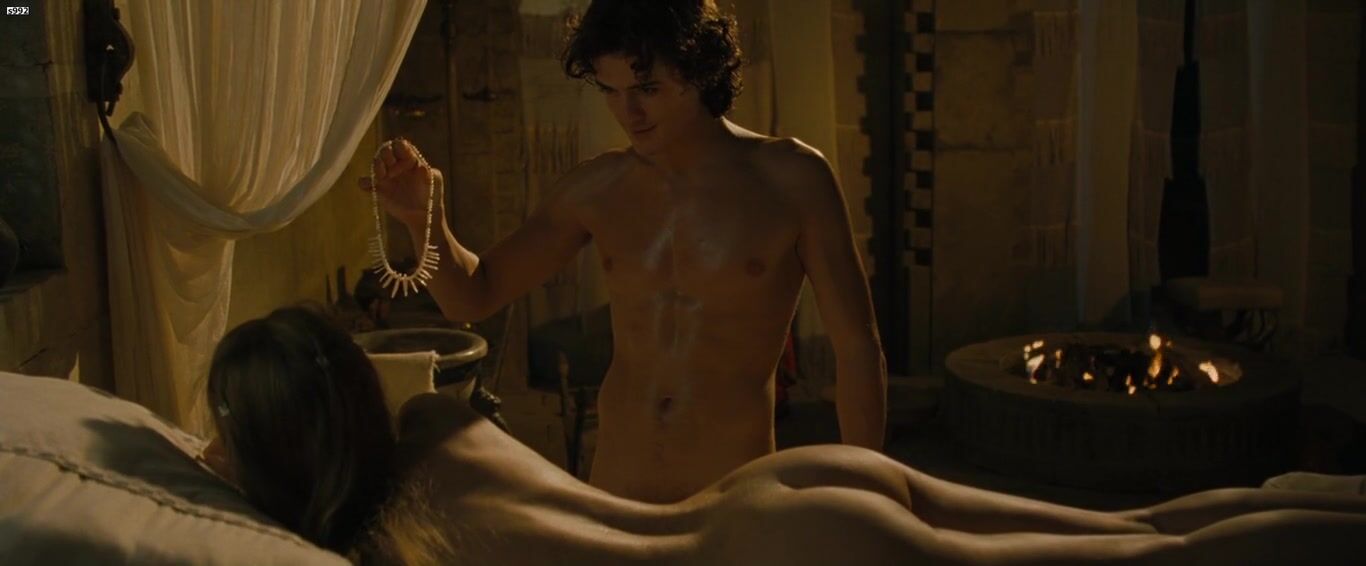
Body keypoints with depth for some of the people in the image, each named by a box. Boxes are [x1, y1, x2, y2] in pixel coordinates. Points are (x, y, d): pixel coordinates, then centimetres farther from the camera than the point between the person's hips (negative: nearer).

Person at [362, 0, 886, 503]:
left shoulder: (792, 179, -8)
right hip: (613, 495, 3)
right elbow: (471, 297, 7)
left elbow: (857, 351, -4)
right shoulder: (596, 188, 0)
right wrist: (423, 218, -12)